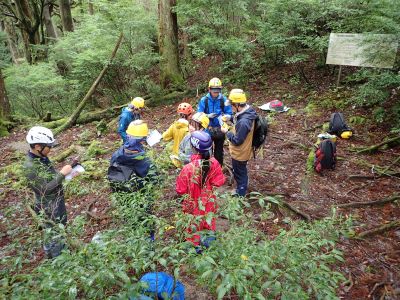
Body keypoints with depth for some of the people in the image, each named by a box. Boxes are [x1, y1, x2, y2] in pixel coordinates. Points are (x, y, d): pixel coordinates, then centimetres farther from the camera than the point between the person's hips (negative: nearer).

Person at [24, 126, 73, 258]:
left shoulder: (42, 158, -4)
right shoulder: (30, 166, -31)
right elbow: (45, 188, -29)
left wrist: (66, 172, -5)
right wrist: (62, 174, -27)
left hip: (57, 200, 8)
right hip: (48, 206, -8)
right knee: (53, 233, 13)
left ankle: (60, 248, 51)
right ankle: (54, 258, 36)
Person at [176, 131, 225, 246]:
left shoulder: (188, 168, -33)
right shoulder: (214, 163, -22)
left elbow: (181, 190, -20)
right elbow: (219, 181, -9)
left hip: (194, 205, -3)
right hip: (209, 202, 4)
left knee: (194, 227, 22)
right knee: (208, 224, 29)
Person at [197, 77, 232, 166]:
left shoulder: (224, 100, -10)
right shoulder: (204, 100, -10)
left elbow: (229, 114, -7)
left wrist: (225, 117, -29)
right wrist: (208, 116, -25)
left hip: (220, 130, 1)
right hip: (207, 130, 0)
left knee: (219, 151, 16)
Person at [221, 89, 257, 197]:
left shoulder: (243, 122, -38)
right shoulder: (246, 112, -8)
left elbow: (237, 141, -30)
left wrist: (227, 132, -18)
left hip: (240, 153, -9)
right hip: (242, 151, 9)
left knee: (240, 174, 14)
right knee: (241, 172, 29)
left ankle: (240, 195, 36)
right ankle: (242, 189, 52)